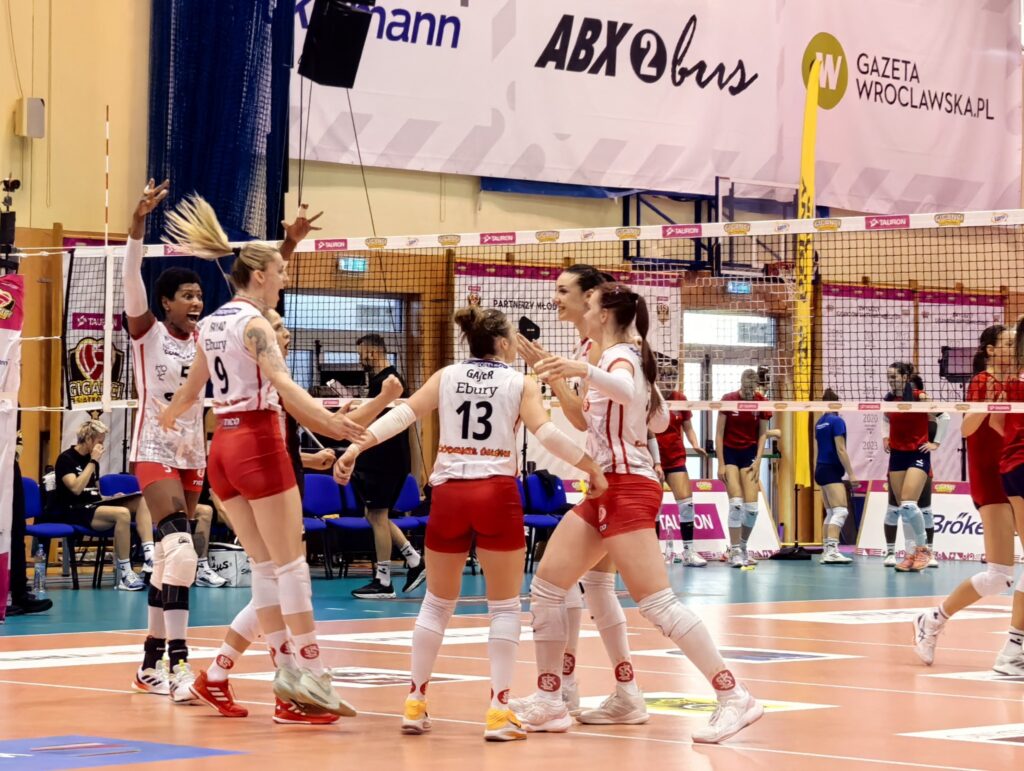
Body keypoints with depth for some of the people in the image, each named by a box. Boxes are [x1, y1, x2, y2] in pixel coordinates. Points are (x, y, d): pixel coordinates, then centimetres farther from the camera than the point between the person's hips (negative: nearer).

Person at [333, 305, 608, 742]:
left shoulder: (446, 376, 11)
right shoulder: (520, 384, 4)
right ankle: (499, 711, 0)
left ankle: (415, 703, 17)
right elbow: (547, 434, -7)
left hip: (448, 493, 3)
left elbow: (404, 414, 0)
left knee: (437, 602, 17)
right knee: (505, 606, 7)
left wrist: (356, 446, -2)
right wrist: (592, 468, 0)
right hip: (497, 494, -3)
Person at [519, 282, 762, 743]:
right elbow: (659, 419, 26)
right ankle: (549, 705, 10)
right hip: (605, 489, 10)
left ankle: (734, 699, -12)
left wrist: (584, 371, -54)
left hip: (628, 488, -10)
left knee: (657, 604, -14)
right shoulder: (629, 358, 15)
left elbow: (628, 392, -36)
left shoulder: (621, 356, -12)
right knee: (546, 586, 6)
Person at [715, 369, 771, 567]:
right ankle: (735, 551, -7)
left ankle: (742, 547, 14)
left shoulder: (762, 403, -5)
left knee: (751, 506, -6)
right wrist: (721, 464, -10)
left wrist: (758, 461, -7)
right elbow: (719, 433, -7)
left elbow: (762, 434, 3)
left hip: (749, 453, 2)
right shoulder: (728, 400, -11)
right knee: (736, 502, -15)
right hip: (729, 452, -2)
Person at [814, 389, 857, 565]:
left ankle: (827, 551, 11)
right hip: (831, 471, -9)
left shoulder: (819, 423, 13)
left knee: (831, 513, 12)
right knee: (841, 511, -16)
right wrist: (851, 473, -14)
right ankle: (832, 551, -28)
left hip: (821, 469, 9)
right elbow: (841, 450, -15)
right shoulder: (837, 421, -11)